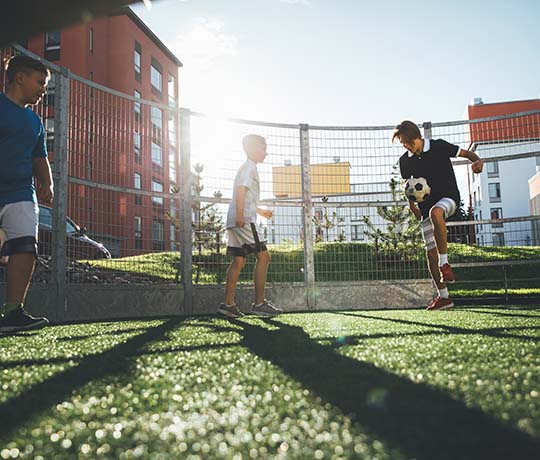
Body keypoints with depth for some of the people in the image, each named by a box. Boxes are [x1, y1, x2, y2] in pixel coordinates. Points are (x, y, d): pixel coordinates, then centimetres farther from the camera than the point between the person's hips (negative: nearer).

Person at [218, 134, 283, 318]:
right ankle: (259, 303, -9)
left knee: (239, 260, 7)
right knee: (263, 256, -10)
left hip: (236, 220, 10)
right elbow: (241, 190, -17)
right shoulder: (250, 167, -3)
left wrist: (259, 211, 43)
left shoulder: (247, 167, 28)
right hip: (244, 220, -10)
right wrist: (240, 215, -25)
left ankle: (227, 303, 4)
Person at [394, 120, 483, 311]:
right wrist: (412, 205, 4)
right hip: (426, 207, 5)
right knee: (430, 252, 0)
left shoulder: (439, 146, -4)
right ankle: (443, 297, 10)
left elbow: (466, 153, 3)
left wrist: (478, 161, -18)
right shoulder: (405, 161, 6)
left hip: (449, 197, -5)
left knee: (435, 212, -41)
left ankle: (444, 263, -31)